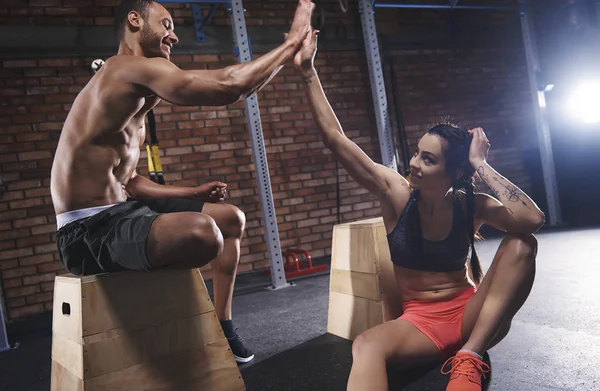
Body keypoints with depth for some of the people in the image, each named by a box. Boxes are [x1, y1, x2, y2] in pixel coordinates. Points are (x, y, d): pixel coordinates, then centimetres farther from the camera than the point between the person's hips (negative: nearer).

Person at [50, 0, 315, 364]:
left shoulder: (134, 101, 20)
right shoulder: (133, 68, -13)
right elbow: (229, 86, -23)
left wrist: (193, 193, 12)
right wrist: (292, 42, -11)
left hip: (123, 210, 11)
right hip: (90, 229, -11)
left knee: (232, 218, 16)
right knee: (202, 231, -38)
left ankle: (222, 325, 22)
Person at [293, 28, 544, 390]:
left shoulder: (471, 205, -7)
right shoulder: (396, 193, -9)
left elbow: (533, 219, -27)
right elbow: (335, 138, -14)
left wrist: (482, 166, -22)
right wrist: (308, 71, -17)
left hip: (471, 315, 3)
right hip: (420, 320, -2)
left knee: (522, 244, -25)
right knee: (367, 345, -37)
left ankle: (470, 358, -23)